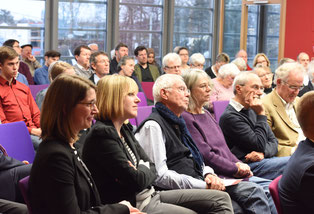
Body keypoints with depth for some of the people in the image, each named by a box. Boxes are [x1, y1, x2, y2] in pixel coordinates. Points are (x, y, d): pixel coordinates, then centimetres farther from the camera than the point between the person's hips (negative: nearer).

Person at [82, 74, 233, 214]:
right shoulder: (102, 134, -17)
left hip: (150, 195, 9)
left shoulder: (124, 130, 13)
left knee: (221, 199, 2)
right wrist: (144, 171, -1)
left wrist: (140, 171, -11)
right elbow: (137, 181, -23)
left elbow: (152, 169, 11)